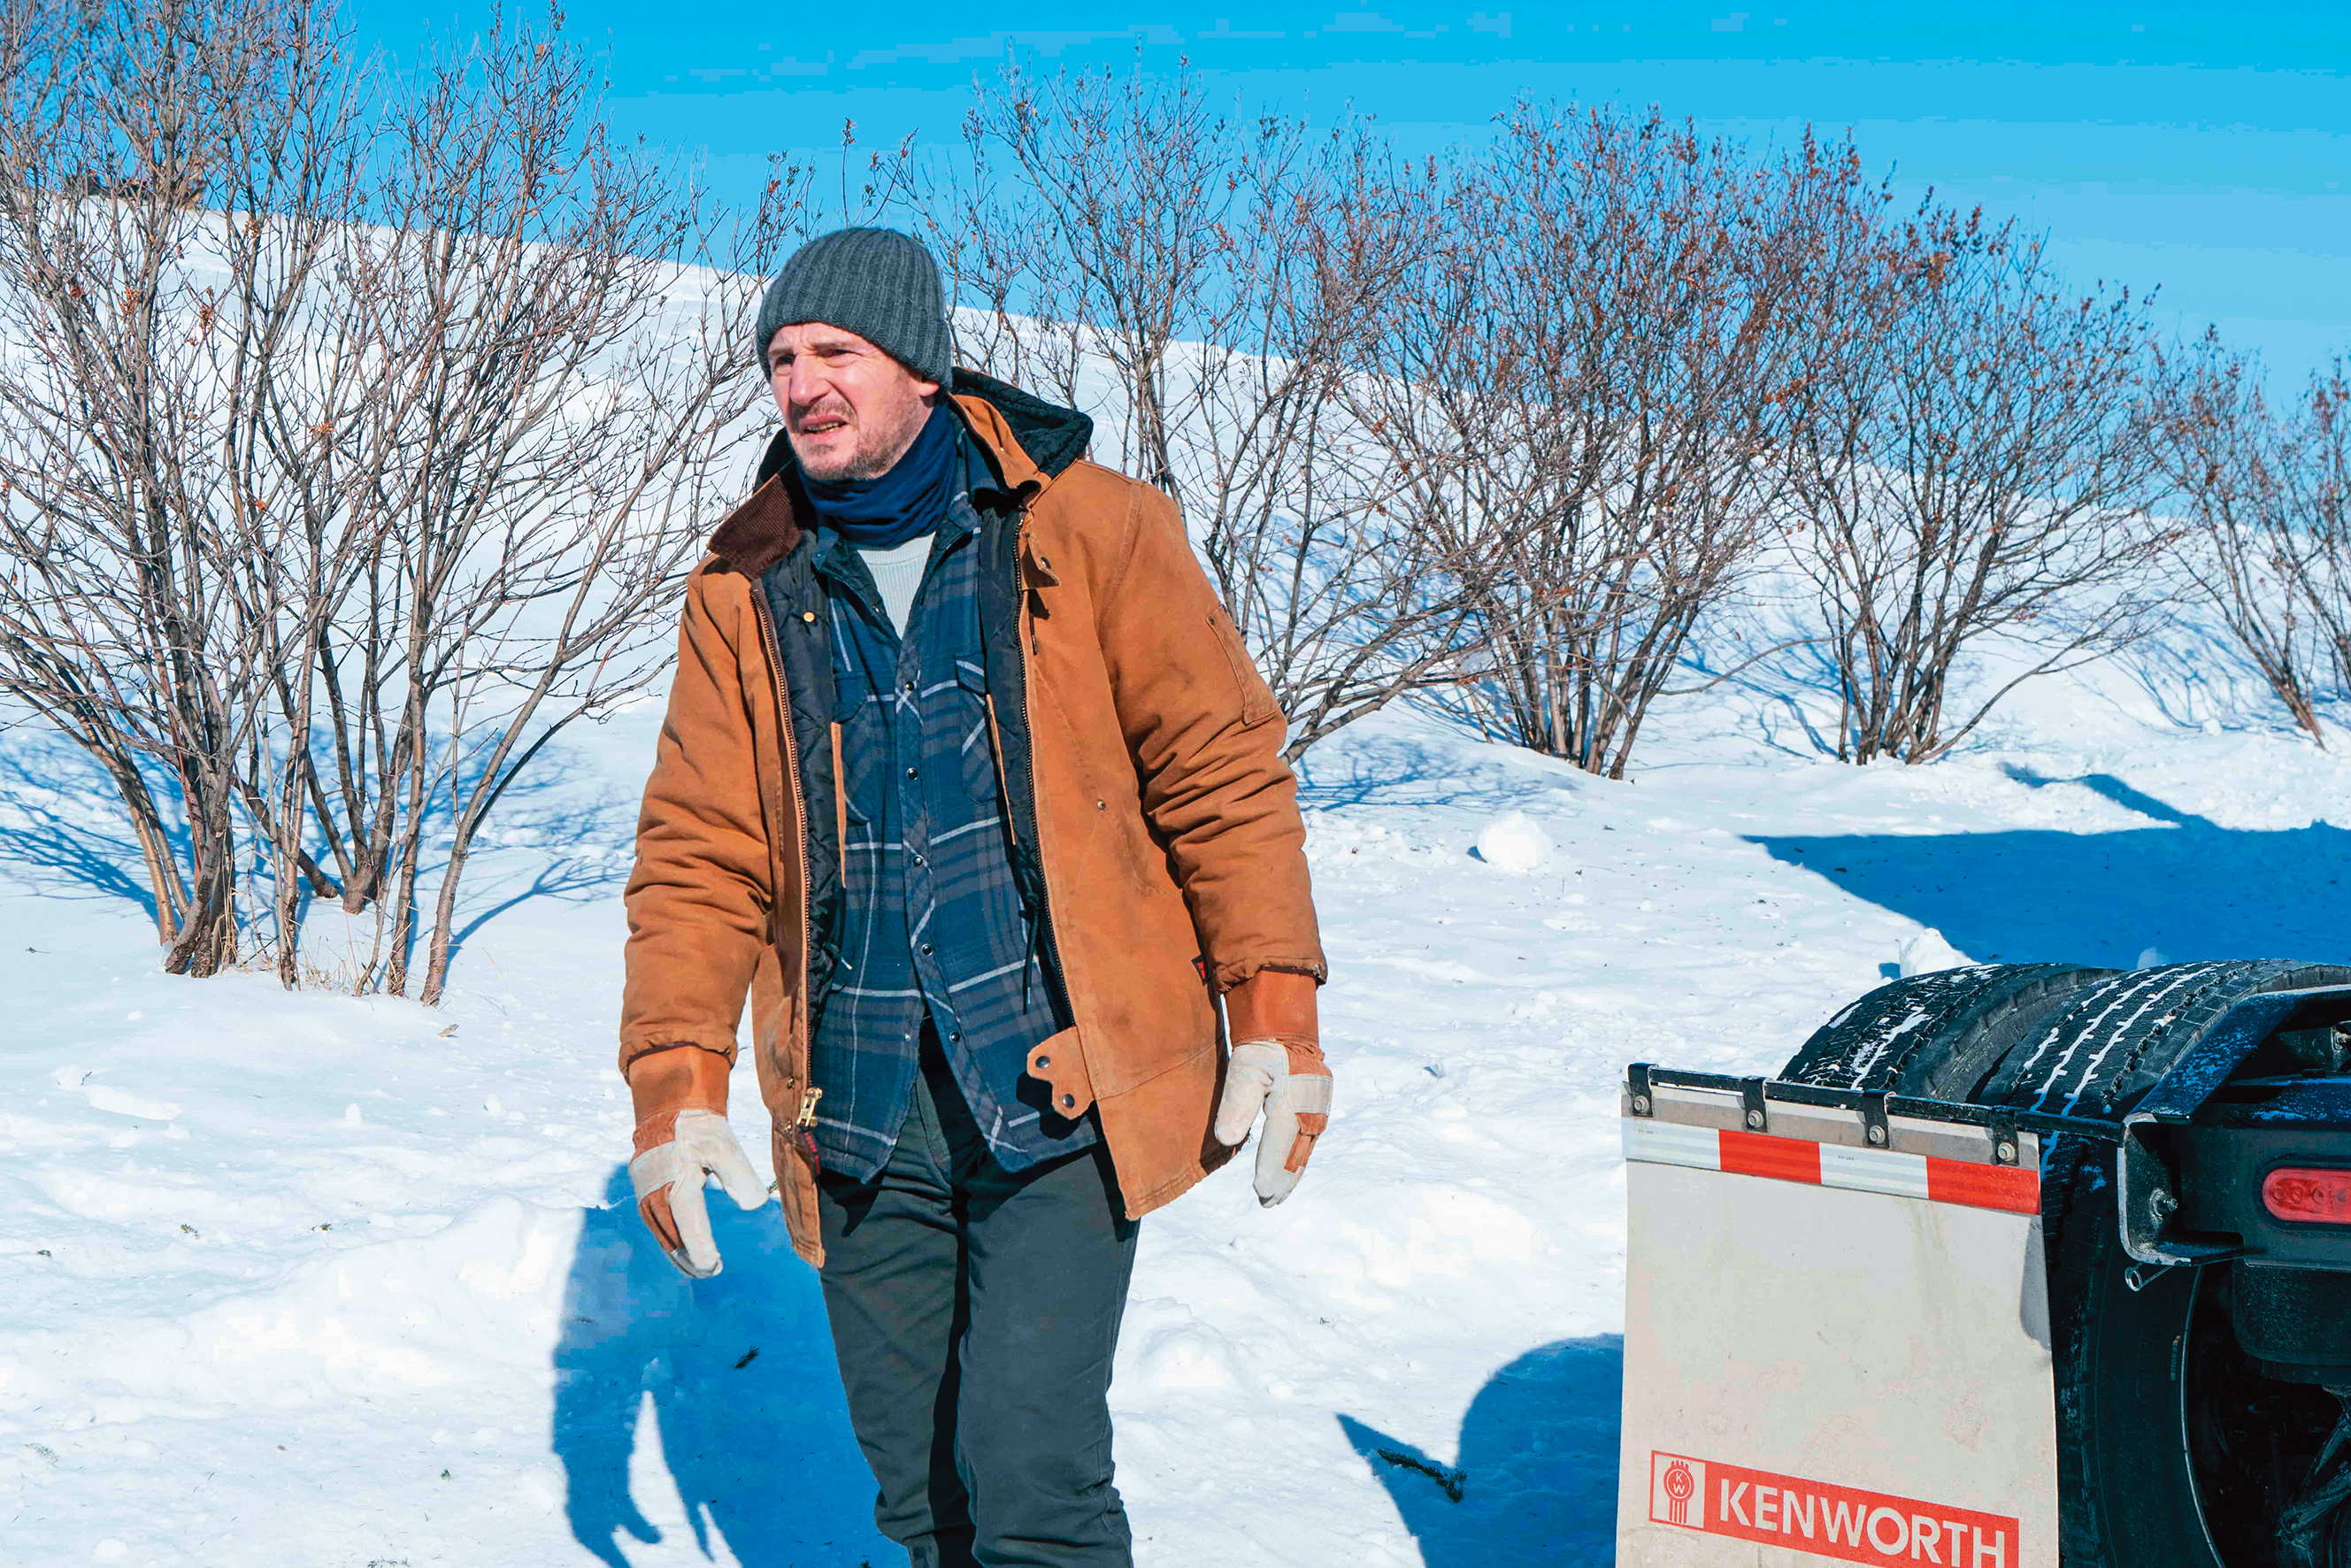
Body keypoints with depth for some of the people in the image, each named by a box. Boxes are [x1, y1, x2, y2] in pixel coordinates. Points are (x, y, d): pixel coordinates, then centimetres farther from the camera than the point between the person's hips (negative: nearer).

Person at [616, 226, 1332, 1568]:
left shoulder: (1090, 533, -2)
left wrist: (1275, 1012, -6)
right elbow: (701, 853, 7)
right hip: (863, 1113, 4)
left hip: (1062, 1091, -3)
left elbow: (1225, 772, -1)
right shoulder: (747, 587, 6)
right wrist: (676, 1083, -2)